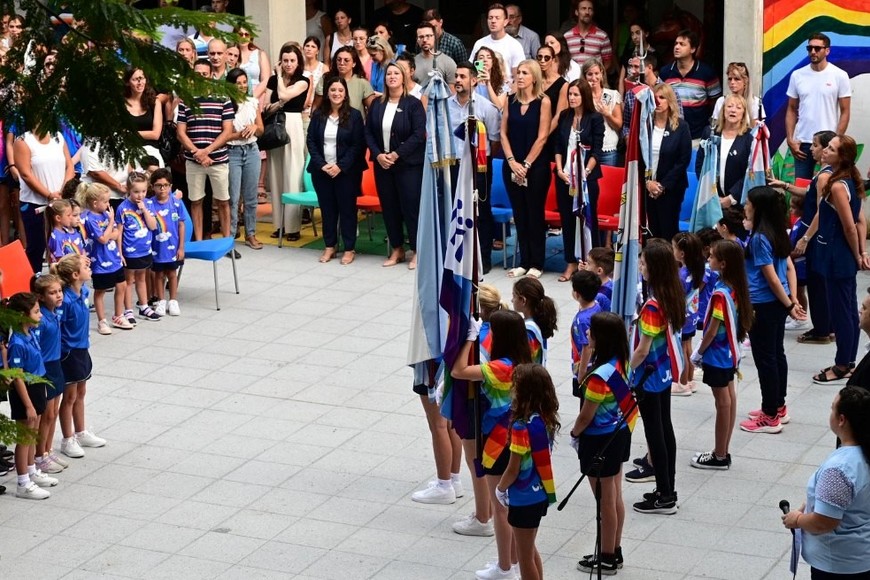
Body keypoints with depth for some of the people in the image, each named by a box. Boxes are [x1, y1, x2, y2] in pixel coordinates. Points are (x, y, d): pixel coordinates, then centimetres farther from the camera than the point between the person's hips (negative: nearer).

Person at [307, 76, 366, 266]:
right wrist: (321, 164, -10)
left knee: (347, 209, 2)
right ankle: (329, 246, 18)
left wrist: (341, 166, -14)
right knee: (327, 208, 8)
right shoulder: (318, 115, 5)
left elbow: (358, 145, -7)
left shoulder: (354, 115, -4)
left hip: (346, 171, -3)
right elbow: (311, 141, 3)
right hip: (322, 170, 3)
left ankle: (349, 249, 9)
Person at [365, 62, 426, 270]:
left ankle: (417, 251, 6)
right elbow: (368, 132, 7)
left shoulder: (413, 104, -6)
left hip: (408, 164, -5)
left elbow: (418, 135, -13)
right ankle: (397, 250, 19)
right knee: (389, 207, 8)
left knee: (411, 207, -4)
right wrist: (378, 155, -9)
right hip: (382, 164, 5)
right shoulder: (377, 105, 8)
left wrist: (396, 154, -17)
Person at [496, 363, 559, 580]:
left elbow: (513, 470, -20)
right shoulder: (546, 420, -2)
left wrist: (500, 489, 0)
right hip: (541, 494, 8)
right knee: (530, 550, 24)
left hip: (524, 499, -8)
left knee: (524, 555, 7)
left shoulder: (522, 427, -26)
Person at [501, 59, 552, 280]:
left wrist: (526, 165, -11)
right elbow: (504, 133, 5)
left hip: (536, 166, -4)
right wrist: (512, 161, -6)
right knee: (519, 214, 8)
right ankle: (524, 262, 15)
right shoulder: (511, 101, 7)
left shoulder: (543, 101, -5)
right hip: (512, 165, 4)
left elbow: (542, 137, -9)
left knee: (535, 214, 1)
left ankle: (536, 264, 7)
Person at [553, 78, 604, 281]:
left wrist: (586, 172, -16)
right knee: (567, 218, 7)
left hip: (587, 176, -4)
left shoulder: (595, 118, -5)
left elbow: (596, 150, -7)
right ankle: (571, 262, 15)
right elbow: (558, 146, 9)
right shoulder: (564, 116, 8)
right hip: (565, 176, 4)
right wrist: (560, 170, -3)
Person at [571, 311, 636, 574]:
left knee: (605, 502, 6)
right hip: (619, 434, 9)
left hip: (599, 442, -9)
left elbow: (585, 417, -18)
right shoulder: (621, 363, -4)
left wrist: (574, 434, -1)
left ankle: (607, 560, 19)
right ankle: (615, 552, 32)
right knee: (615, 497, 19)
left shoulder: (600, 376, -29)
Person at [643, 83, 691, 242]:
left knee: (668, 231, -1)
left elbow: (684, 160, -7)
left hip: (671, 188, -2)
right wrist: (647, 181, -9)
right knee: (652, 231, 3)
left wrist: (663, 185, -12)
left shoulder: (681, 126, -3)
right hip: (647, 187, 2)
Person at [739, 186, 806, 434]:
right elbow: (789, 267, 9)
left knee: (765, 358, 0)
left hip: (762, 306, -9)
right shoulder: (778, 233, 6)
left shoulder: (759, 238, -20)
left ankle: (770, 417, 6)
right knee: (777, 354, 17)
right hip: (778, 303, 9)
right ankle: (778, 407, 28)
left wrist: (789, 305, -12)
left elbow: (771, 277, -20)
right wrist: (792, 299, 7)